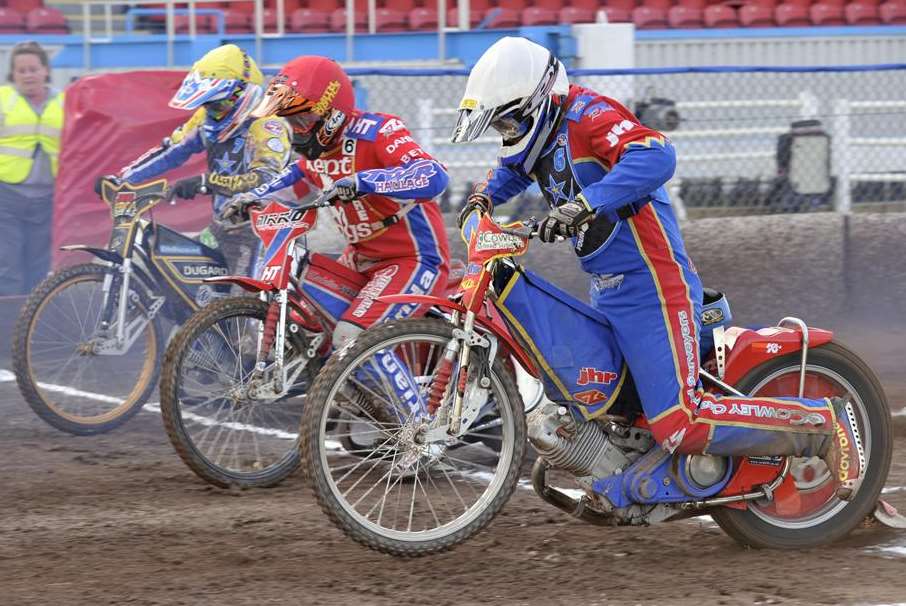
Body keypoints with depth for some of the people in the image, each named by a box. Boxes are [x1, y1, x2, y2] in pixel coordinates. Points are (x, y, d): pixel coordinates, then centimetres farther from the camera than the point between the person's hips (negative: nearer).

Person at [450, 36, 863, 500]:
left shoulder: (585, 114, -16)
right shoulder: (542, 132, 13)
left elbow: (655, 156, -36)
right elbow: (511, 169, 38)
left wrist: (584, 205, -43)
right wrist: (483, 198, 18)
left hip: (650, 285, -10)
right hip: (608, 291, 10)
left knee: (681, 426, -19)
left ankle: (824, 422, -11)